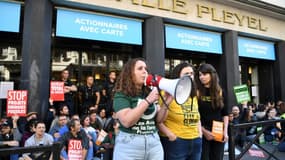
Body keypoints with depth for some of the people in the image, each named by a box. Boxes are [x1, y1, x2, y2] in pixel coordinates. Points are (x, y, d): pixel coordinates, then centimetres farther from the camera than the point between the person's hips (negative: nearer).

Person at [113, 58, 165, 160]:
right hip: (129, 145, -4)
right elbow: (127, 121, -20)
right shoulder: (121, 95, -6)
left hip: (154, 143, 5)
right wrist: (147, 101, -20)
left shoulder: (150, 93, 7)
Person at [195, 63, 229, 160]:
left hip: (219, 133, 3)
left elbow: (225, 114, 9)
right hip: (202, 133, -3)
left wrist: (225, 131, 0)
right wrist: (204, 131, -12)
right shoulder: (196, 93, -7)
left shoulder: (220, 92, 3)